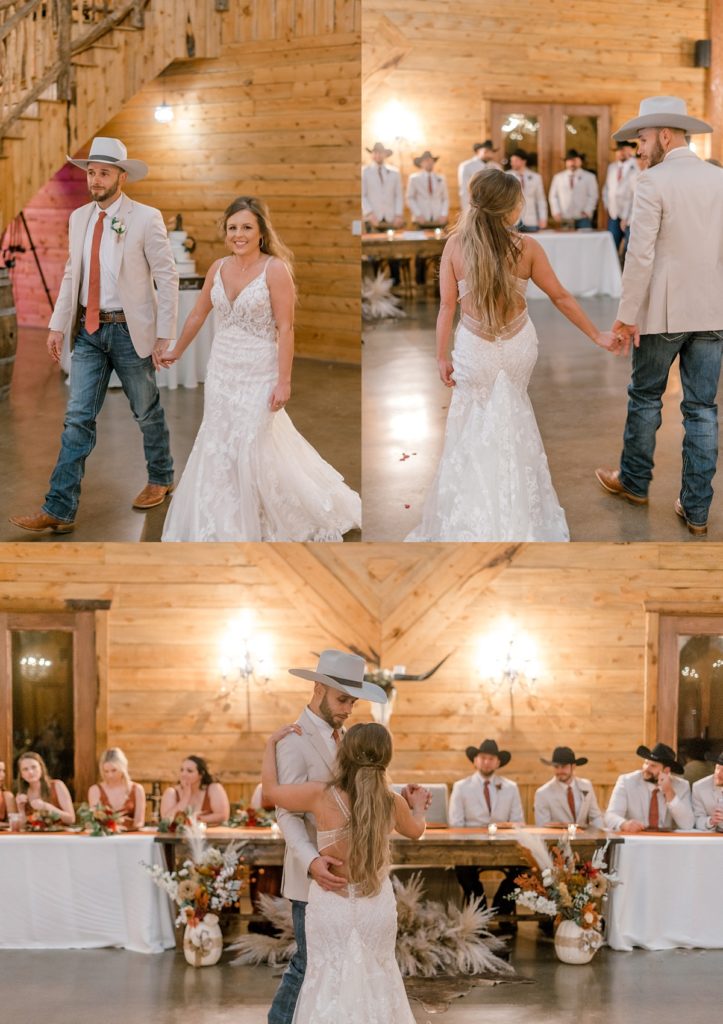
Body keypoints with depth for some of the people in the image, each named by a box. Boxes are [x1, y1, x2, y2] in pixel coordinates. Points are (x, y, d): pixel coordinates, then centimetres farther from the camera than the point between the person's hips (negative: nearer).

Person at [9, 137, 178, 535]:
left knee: (147, 412, 13)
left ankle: (160, 479, 36)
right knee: (77, 418, -1)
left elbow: (167, 278, -9)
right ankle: (59, 509, -3)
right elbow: (72, 275, 14)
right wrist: (58, 325, 8)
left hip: (130, 330, -4)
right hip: (88, 331, 4)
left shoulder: (146, 219, -10)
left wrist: (164, 335, -12)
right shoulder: (79, 218, 7)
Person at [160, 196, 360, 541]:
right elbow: (198, 314, 17)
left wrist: (284, 381, -19)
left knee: (255, 447, -5)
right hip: (221, 370, 6)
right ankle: (224, 526, 24)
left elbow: (285, 328, -16)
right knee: (219, 448, 9)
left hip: (258, 373, -6)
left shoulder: (275, 269, -14)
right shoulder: (218, 268, 4)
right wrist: (176, 352, 25)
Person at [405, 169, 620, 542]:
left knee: (473, 425, 18)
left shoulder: (456, 245, -15)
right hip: (518, 346, 1)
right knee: (513, 414, 26)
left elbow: (447, 305, -11)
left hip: (475, 349, -1)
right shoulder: (527, 247, -15)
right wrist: (597, 335, 5)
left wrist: (442, 357, -1)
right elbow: (560, 297, -7)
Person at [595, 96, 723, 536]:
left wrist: (627, 315, -11)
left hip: (664, 312, -4)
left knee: (645, 397, 15)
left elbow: (641, 255, -16)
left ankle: (635, 481, 31)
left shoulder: (654, 182, -13)